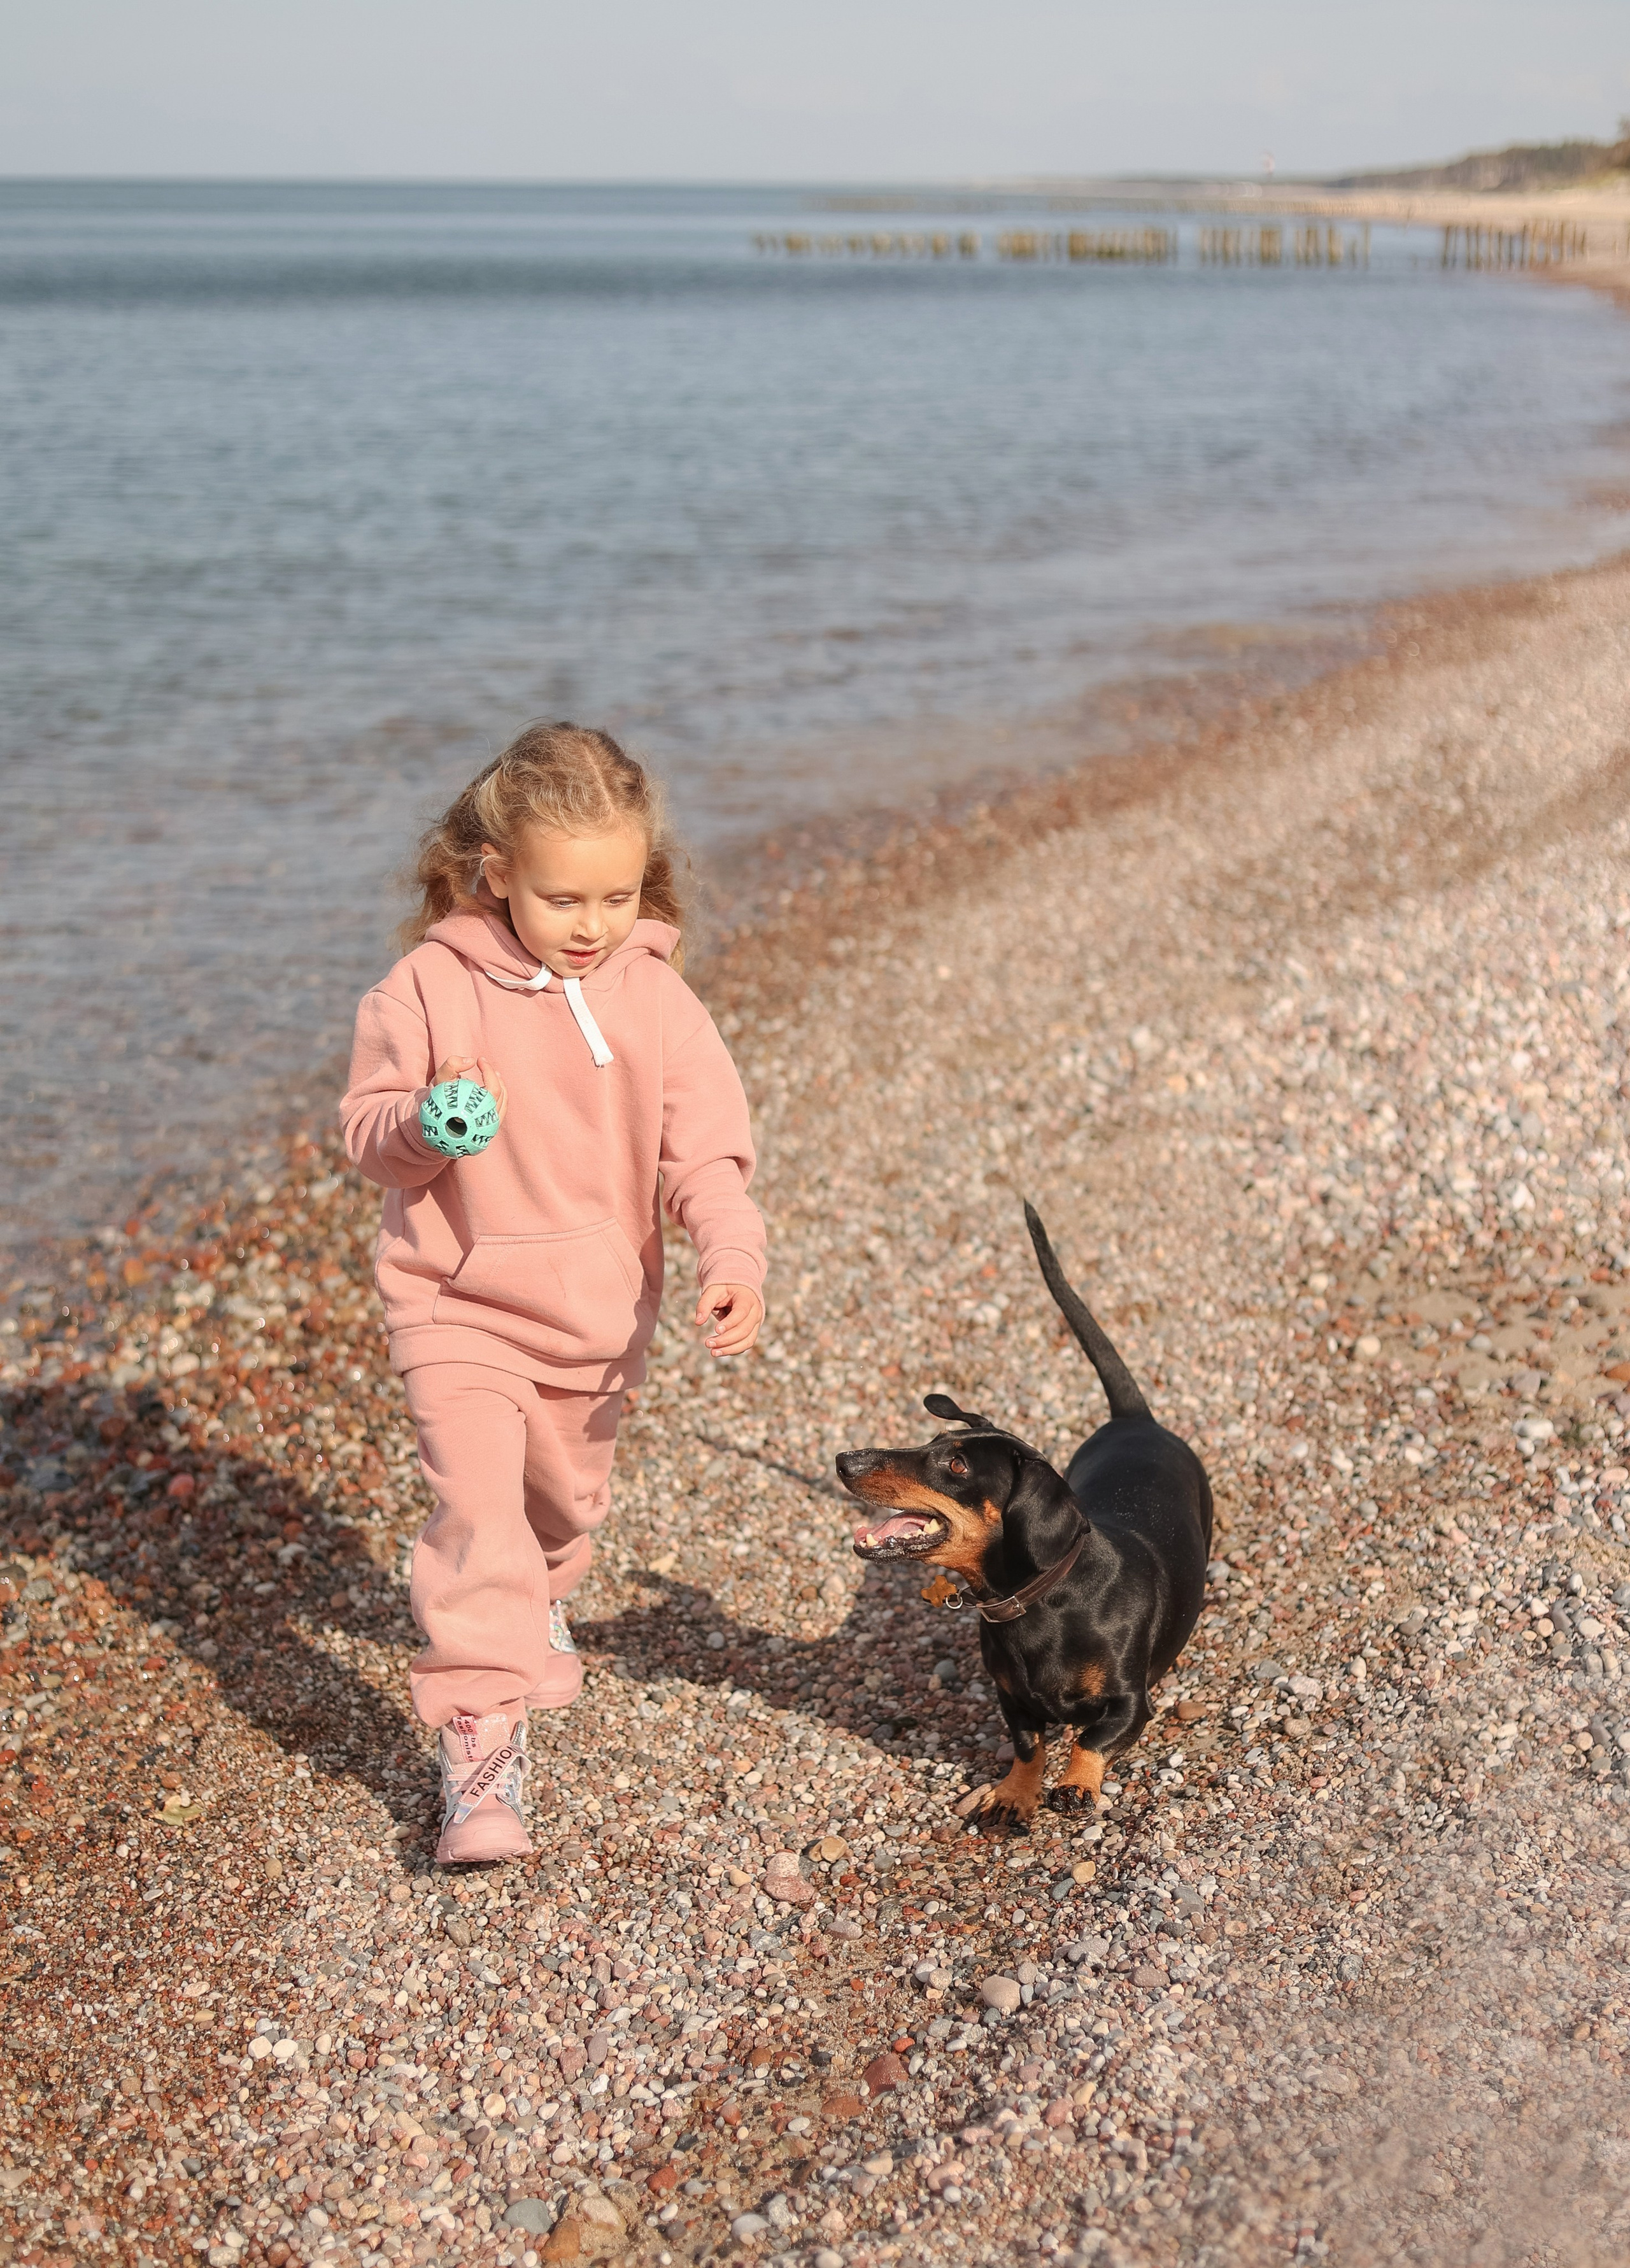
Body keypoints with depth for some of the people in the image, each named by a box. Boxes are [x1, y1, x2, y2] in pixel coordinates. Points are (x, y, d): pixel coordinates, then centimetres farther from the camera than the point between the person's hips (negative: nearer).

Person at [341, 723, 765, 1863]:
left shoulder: (655, 998, -7)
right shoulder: (430, 986, -12)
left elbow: (704, 1148, -8)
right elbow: (365, 1127, -4)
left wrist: (732, 1260, -24)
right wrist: (424, 1123, -27)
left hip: (600, 1312, 3)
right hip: (458, 1304, -3)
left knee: (569, 1499, 23)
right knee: (478, 1502, -17)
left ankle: (540, 1600, 57)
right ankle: (484, 1742, -15)